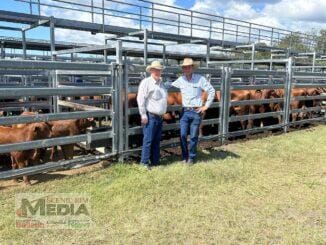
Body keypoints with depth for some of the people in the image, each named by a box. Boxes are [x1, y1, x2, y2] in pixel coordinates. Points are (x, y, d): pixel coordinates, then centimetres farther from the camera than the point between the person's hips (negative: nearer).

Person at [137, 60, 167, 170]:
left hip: (160, 117, 8)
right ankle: (144, 162, 5)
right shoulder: (146, 82, -8)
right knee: (148, 140, -5)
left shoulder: (161, 83, 16)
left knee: (157, 140, 12)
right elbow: (140, 99, -14)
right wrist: (143, 115, -17)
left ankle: (155, 161, 20)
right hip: (150, 116, -8)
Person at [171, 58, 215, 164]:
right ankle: (185, 156, 19)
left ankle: (191, 157, 20)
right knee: (182, 135, 0)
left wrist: (206, 106, -2)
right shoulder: (180, 80, 5)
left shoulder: (200, 79, -4)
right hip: (185, 111, 3)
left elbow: (211, 91, 0)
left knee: (193, 137, 4)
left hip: (196, 112, -2)